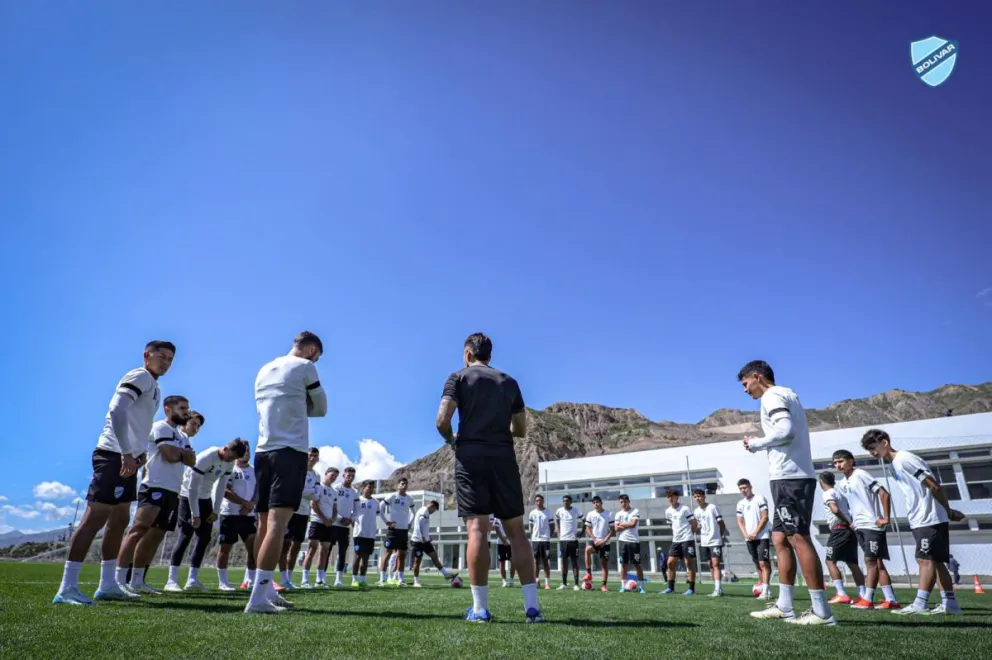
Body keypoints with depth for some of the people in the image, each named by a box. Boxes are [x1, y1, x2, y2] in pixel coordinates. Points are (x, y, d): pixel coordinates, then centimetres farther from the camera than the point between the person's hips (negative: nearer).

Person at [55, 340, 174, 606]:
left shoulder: (152, 385, 20)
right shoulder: (140, 376, -9)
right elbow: (117, 412, -22)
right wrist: (126, 453, -26)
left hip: (126, 458, 10)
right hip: (114, 456, -10)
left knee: (119, 520, 12)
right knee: (95, 519, -10)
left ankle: (107, 585, 18)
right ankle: (67, 588, -7)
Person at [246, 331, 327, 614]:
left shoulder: (263, 370, 19)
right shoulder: (305, 367, -2)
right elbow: (321, 408, 6)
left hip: (263, 451, 7)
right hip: (291, 451, -7)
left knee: (265, 523, 10)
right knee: (277, 523, -12)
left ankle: (267, 590, 16)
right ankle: (258, 598, -18)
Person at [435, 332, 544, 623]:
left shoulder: (459, 377, 5)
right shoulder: (509, 382, 16)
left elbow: (442, 420, -7)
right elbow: (521, 429, 17)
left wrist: (451, 440, 13)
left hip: (471, 456, -2)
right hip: (504, 457, 3)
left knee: (477, 529, -4)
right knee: (516, 530, 6)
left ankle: (480, 608, -4)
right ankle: (532, 606, 5)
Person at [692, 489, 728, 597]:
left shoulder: (712, 507, -8)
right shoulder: (696, 511, 9)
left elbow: (721, 523, -4)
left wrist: (722, 535, -3)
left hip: (715, 541, -6)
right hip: (704, 542, 6)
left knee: (715, 564, -12)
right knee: (710, 565, 9)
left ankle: (717, 589, -13)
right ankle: (718, 588, 17)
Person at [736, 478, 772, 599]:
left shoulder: (760, 498, -4)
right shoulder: (740, 504, 12)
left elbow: (765, 518, -9)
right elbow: (740, 521, 12)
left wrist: (755, 533, -12)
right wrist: (746, 534, -5)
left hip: (762, 536, -6)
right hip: (749, 538, 6)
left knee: (763, 563, -13)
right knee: (758, 564, 9)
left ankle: (765, 591, -16)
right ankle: (764, 588, 15)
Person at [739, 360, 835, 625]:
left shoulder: (772, 396, -6)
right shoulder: (788, 395, 24)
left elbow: (785, 431, -21)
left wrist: (755, 444, -7)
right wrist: (760, 445, 13)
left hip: (789, 477, -10)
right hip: (796, 476, 10)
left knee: (798, 538, -9)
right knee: (781, 538, 10)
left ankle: (822, 611, -6)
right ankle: (784, 606, 12)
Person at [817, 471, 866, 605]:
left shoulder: (827, 494, -6)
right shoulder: (841, 492, 20)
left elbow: (835, 509, -21)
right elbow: (850, 510, 19)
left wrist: (846, 523, -11)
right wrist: (850, 523, 9)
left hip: (839, 530, -8)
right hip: (850, 530, 8)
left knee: (830, 561, -3)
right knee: (852, 563, 10)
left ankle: (842, 594, -10)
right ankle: (862, 595, 5)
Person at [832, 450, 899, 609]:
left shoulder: (861, 475, -12)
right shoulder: (842, 484, 12)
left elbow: (884, 494, -15)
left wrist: (885, 518, -16)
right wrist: (853, 521, 14)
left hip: (872, 524, -8)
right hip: (860, 526, 8)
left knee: (871, 560, -8)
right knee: (876, 561, 7)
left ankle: (867, 599, -7)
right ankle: (891, 600, 10)